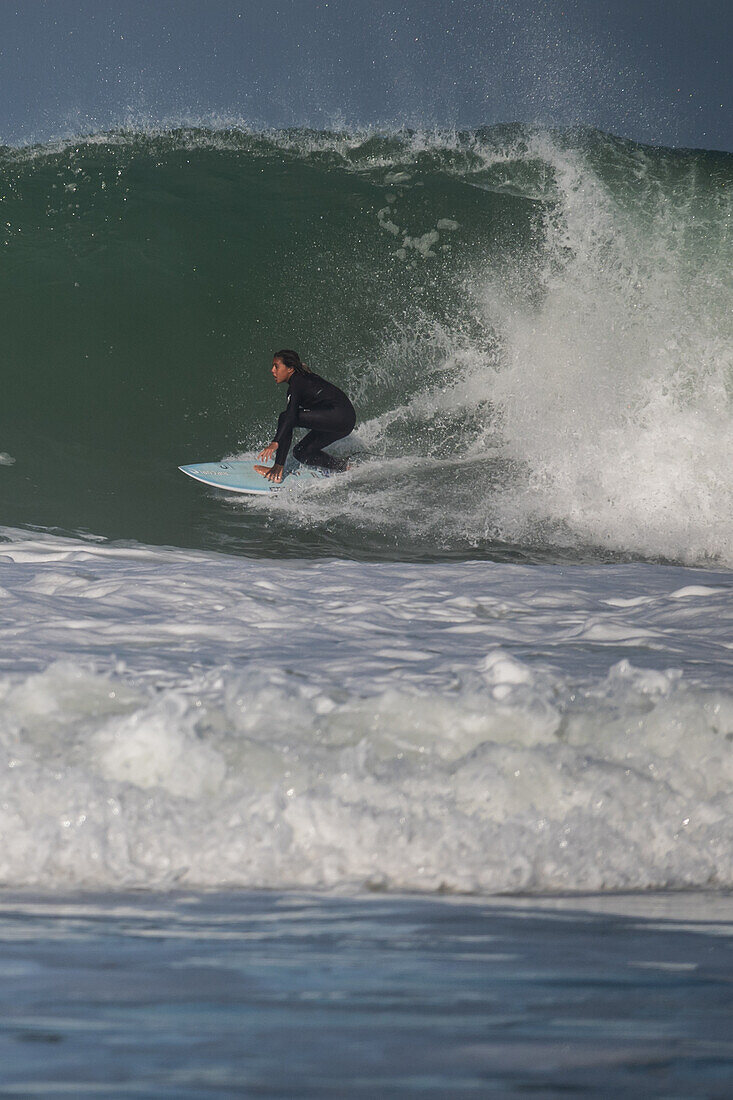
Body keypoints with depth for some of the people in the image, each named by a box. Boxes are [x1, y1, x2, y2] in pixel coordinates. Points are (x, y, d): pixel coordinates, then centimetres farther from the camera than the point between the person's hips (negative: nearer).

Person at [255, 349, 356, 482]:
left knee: (284, 418, -15)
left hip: (340, 415, -10)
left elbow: (291, 415, -26)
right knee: (301, 452, 15)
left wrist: (275, 443, -35)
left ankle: (277, 471, -16)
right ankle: (344, 468, 16)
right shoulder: (302, 378, 18)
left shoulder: (297, 383, -11)